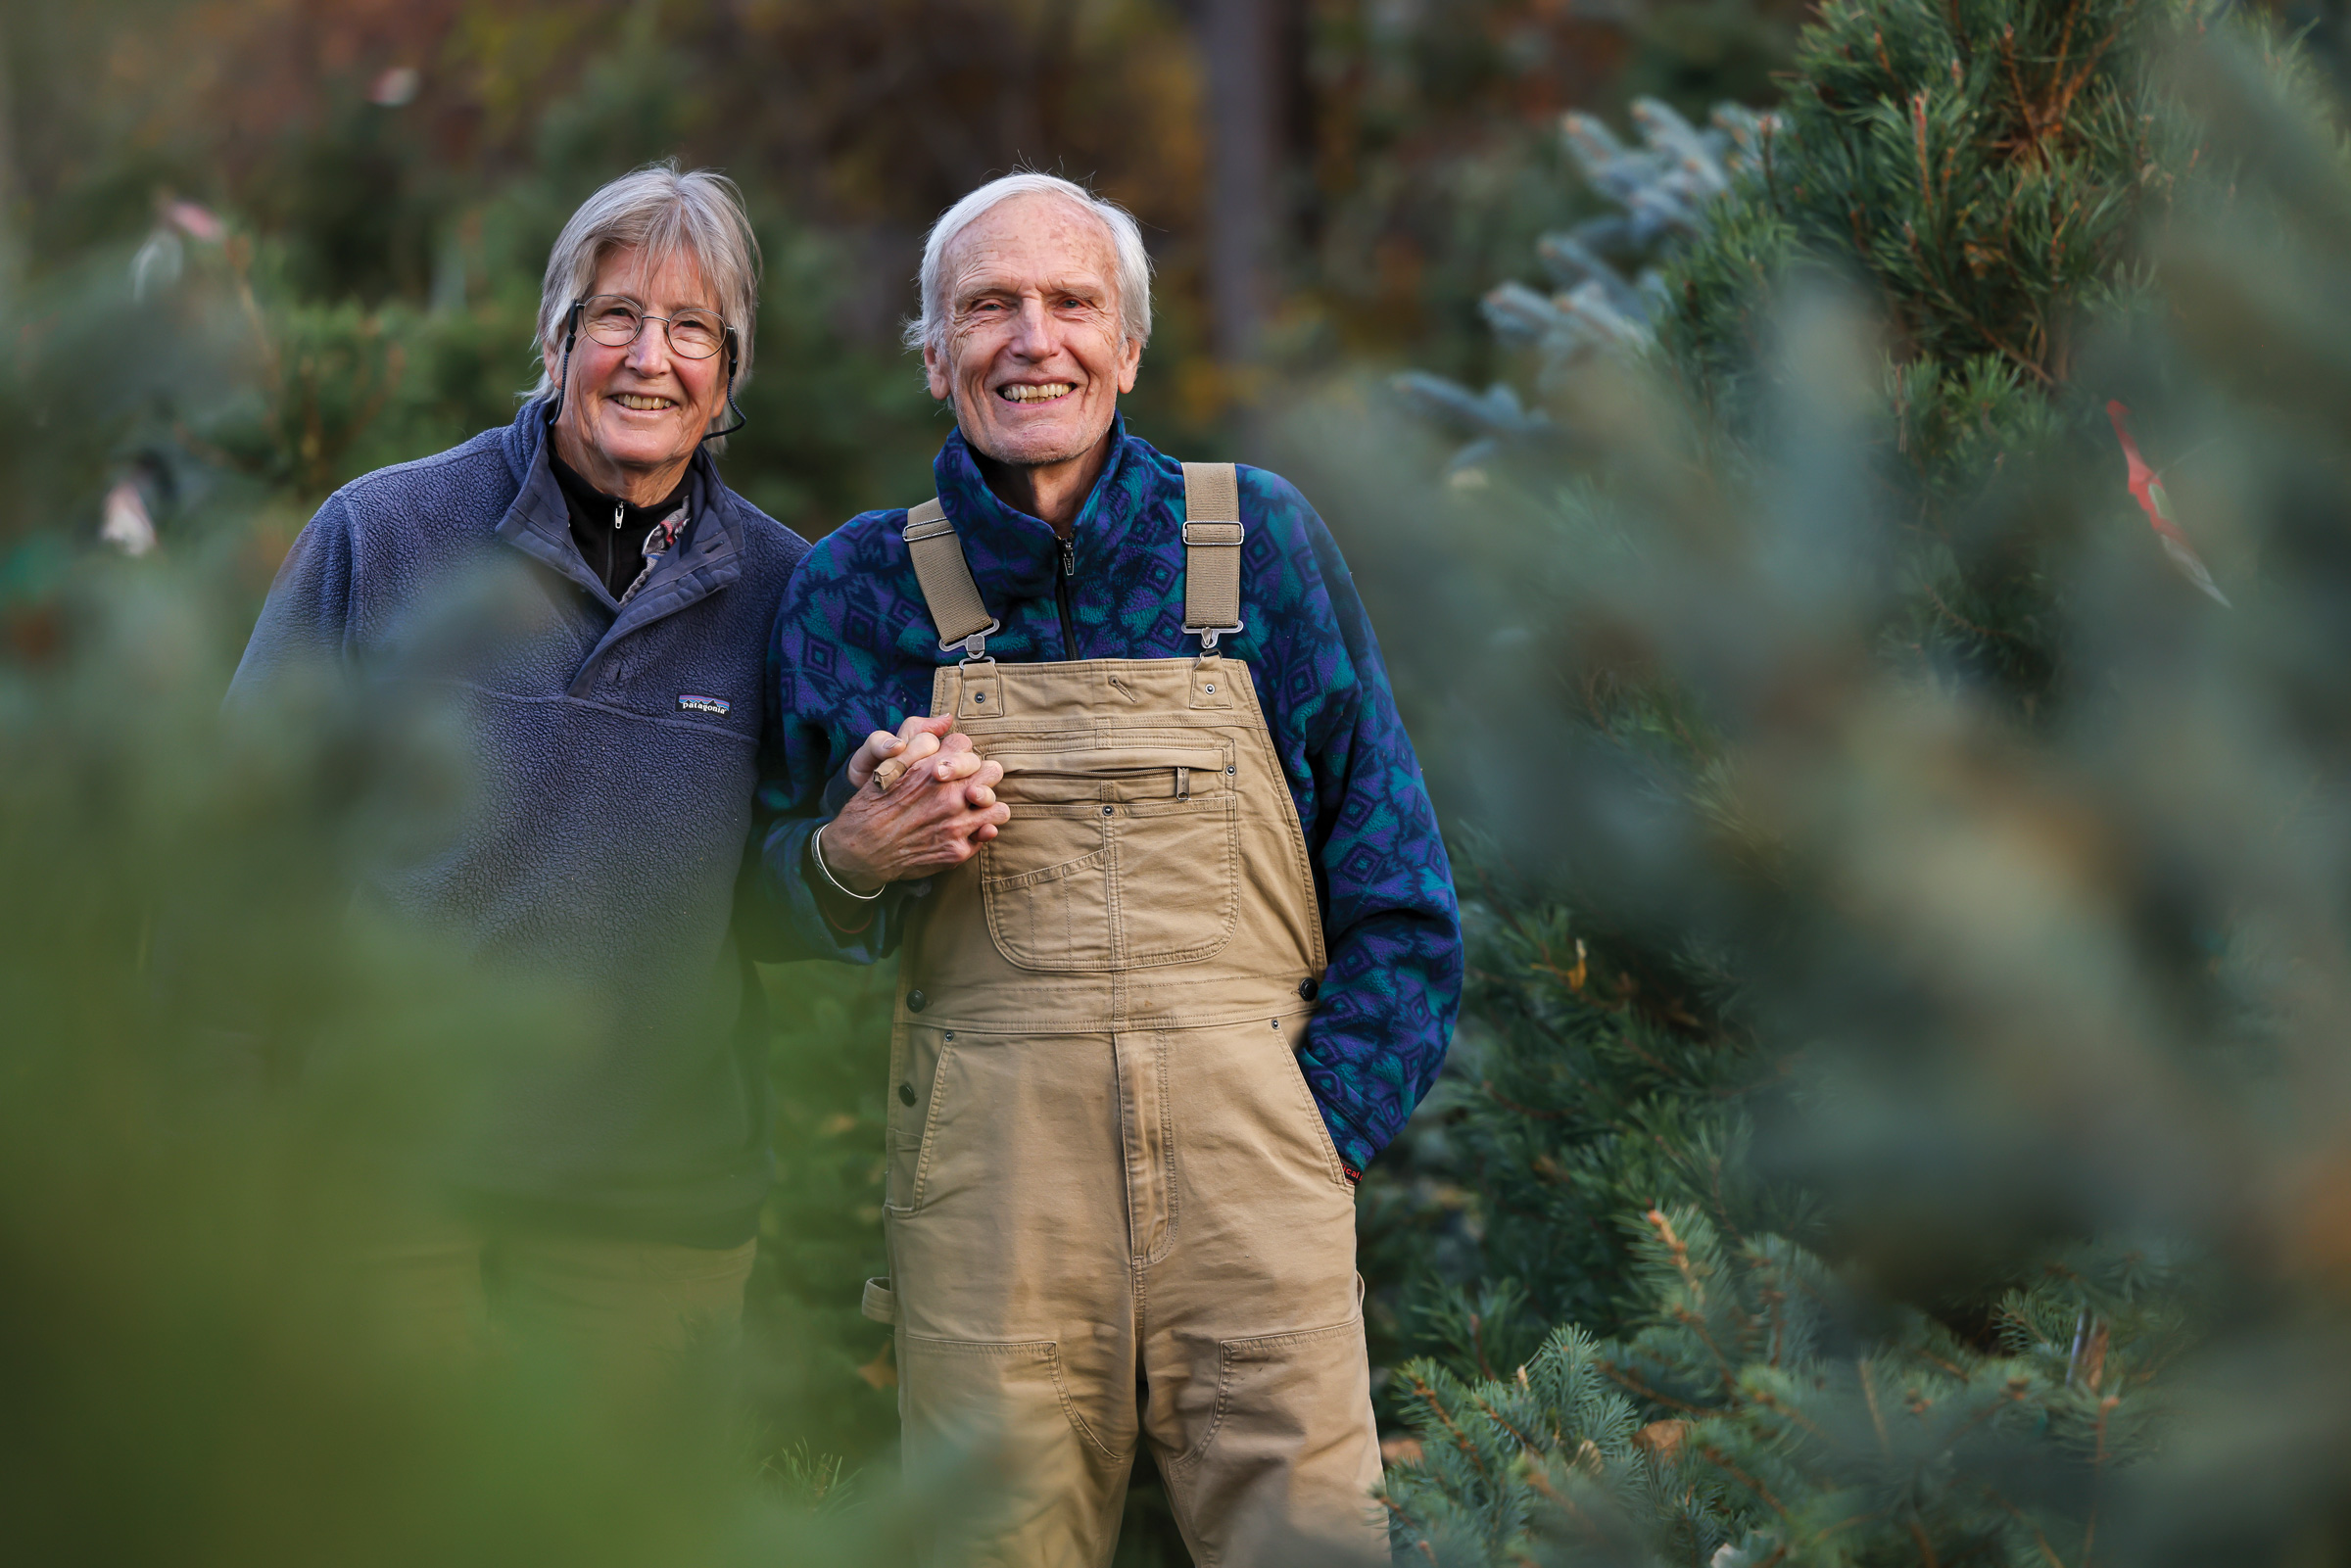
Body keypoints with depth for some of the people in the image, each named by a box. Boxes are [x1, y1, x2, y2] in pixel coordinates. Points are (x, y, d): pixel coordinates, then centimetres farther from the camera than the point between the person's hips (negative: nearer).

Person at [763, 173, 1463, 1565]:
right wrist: (854, 858, -5)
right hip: (984, 1184, 1)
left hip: (1250, 1174, 0)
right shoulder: (860, 588, 8)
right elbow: (794, 913, 17)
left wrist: (1320, 1128, 0)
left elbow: (1397, 891, 9)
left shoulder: (1257, 539, 6)